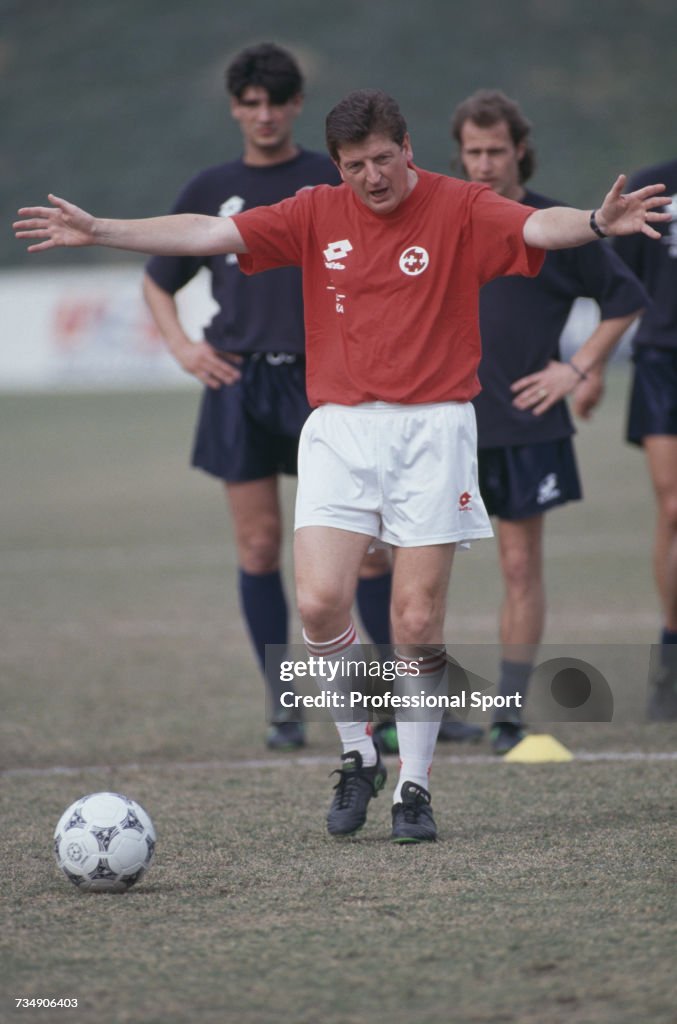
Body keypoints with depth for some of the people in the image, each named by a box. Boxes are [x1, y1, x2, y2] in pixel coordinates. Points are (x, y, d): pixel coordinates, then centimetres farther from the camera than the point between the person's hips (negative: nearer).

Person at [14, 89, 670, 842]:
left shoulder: (459, 210, -1)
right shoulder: (317, 215, 7)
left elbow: (537, 226, -18)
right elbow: (208, 234, 5)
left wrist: (595, 222, -40)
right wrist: (97, 232, -1)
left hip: (432, 427, -2)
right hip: (340, 431, 2)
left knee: (417, 620, -4)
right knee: (320, 601, -12)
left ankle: (413, 788, 9)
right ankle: (358, 758, 9)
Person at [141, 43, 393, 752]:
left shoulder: (335, 182, 4)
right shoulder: (211, 191, 10)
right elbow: (157, 282, 19)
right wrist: (180, 345, 2)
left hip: (322, 379, -2)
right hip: (239, 383, 2)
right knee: (259, 546, 1)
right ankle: (282, 706, 9)